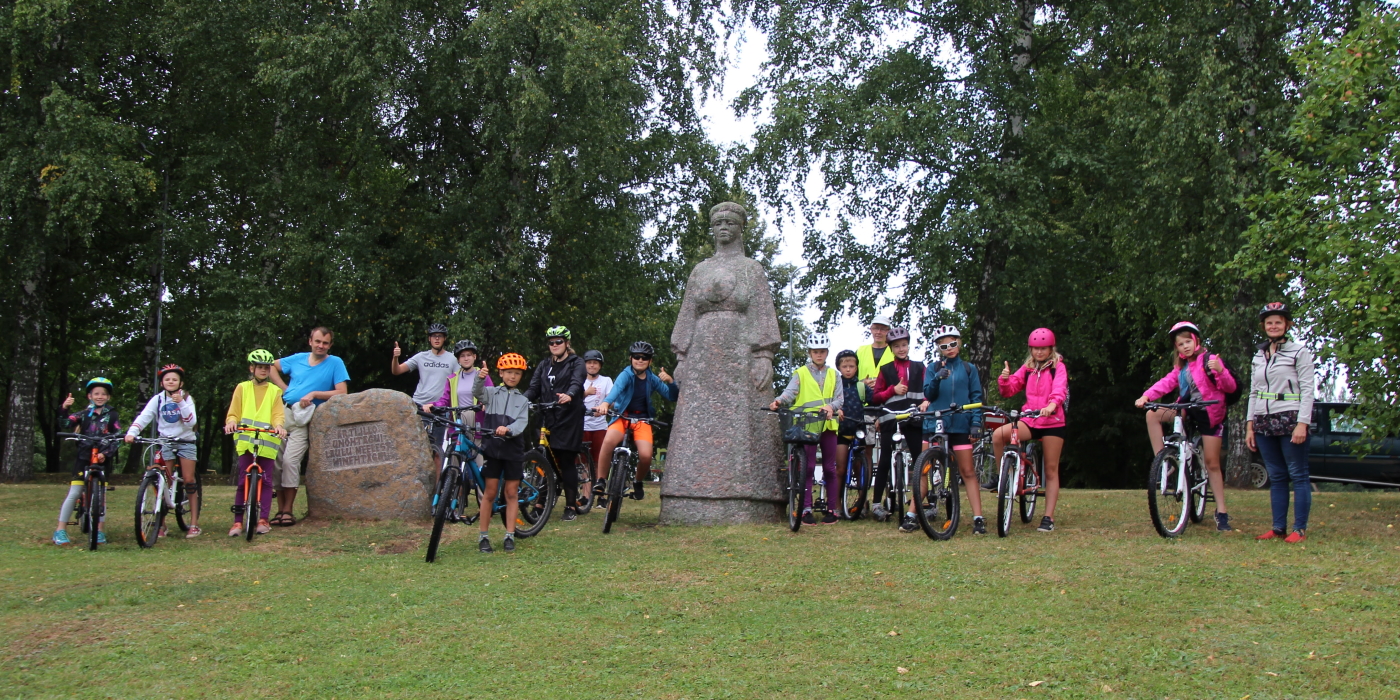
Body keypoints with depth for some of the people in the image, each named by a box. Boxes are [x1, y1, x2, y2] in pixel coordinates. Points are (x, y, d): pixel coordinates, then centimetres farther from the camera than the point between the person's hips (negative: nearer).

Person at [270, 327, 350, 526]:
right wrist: (284, 388, 12)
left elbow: (342, 392, -5)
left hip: (303, 420, -4)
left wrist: (314, 394, -11)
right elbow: (272, 366, 25)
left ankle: (288, 510, -7)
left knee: (290, 461, -17)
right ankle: (280, 510, 7)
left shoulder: (335, 363, 2)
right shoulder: (298, 359, 12)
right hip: (282, 412, 4)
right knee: (275, 460, -1)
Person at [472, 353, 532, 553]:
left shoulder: (523, 400, 10)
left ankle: (510, 536, 11)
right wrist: (480, 378, -37)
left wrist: (508, 429, -26)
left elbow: (522, 422, -5)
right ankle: (483, 537, 9)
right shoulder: (492, 393, 6)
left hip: (513, 449, 2)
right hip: (492, 447, -2)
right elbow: (478, 392, -16)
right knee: (490, 493, 1)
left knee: (512, 493, 5)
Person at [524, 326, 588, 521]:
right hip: (548, 418, 4)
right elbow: (534, 388, 7)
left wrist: (569, 395, -39)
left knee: (567, 462, -4)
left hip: (569, 419, -4)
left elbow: (577, 382, -16)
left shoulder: (576, 363, 4)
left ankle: (571, 506, 2)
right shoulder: (544, 365, 18)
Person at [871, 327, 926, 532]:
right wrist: (893, 390, -6)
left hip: (914, 420, 0)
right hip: (890, 421, 0)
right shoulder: (885, 370, 13)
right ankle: (877, 503, 14)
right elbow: (876, 397, 10)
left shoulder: (919, 367, 15)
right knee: (885, 462, 0)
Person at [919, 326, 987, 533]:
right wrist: (937, 379, -21)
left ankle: (978, 518, 1)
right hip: (934, 424, 1)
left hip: (960, 425, 0)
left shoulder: (969, 369, 9)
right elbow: (928, 394, -1)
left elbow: (976, 398, 6)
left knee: (968, 472, 0)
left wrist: (976, 423, -7)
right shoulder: (933, 368, 9)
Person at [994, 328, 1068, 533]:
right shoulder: (1027, 368, 13)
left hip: (1053, 422, -3)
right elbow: (1009, 391, 6)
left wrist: (1052, 404, -40)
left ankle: (1049, 517, 5)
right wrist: (1004, 379, -16)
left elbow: (1059, 389, -19)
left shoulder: (1058, 367, 1)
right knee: (998, 435, -24)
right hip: (1030, 420, 3)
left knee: (1051, 470, 0)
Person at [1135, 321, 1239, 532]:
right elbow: (1166, 383, -3)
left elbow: (1230, 387, -14)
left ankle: (1221, 513, 4)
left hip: (1209, 413, -5)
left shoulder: (1209, 360, -6)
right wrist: (1146, 396, -20)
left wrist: (1220, 371, -35)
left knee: (1212, 464, -4)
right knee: (1153, 414, -20)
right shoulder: (1181, 367, 12)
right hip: (1187, 410, 5)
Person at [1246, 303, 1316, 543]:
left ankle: (1300, 529, 0)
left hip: (1290, 420, -5)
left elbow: (1308, 390, -6)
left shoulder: (1299, 351, -1)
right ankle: (1278, 527, 10)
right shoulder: (1258, 356, 15)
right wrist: (1250, 425, 10)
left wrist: (1302, 423, -15)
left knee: (1298, 475, -2)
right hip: (1264, 423, 5)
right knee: (1276, 477, 7)